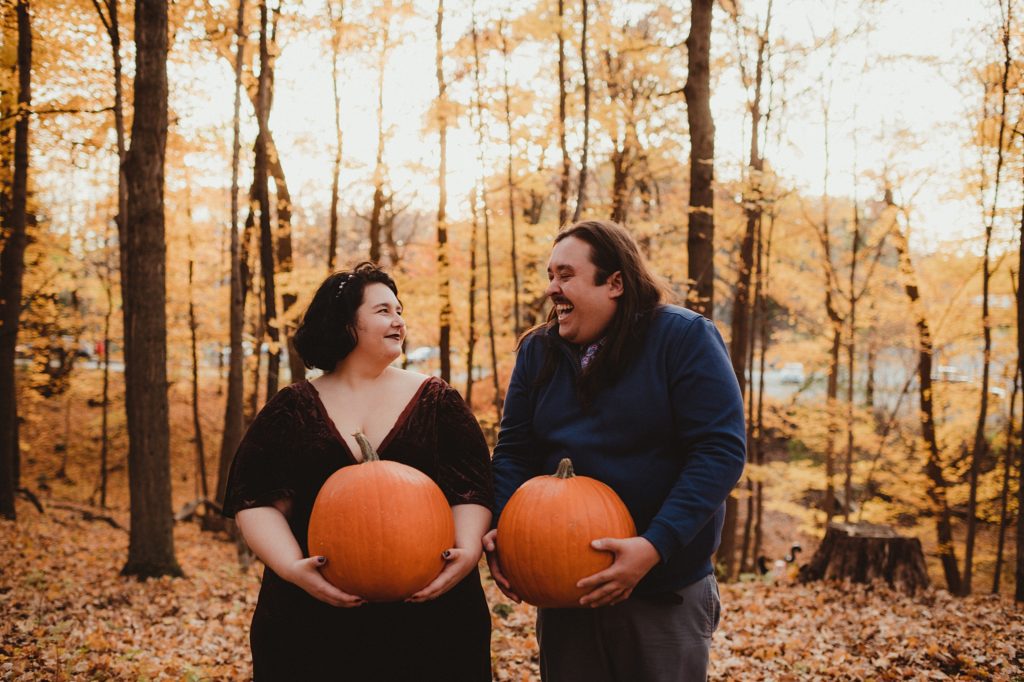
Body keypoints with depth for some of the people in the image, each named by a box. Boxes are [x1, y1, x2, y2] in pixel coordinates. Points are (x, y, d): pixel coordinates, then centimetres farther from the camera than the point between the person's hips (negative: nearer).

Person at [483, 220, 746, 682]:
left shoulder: (684, 338, -10)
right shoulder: (538, 351, 4)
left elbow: (721, 450, -17)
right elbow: (513, 451, 7)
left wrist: (655, 547, -26)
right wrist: (501, 527, -13)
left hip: (664, 591, -4)